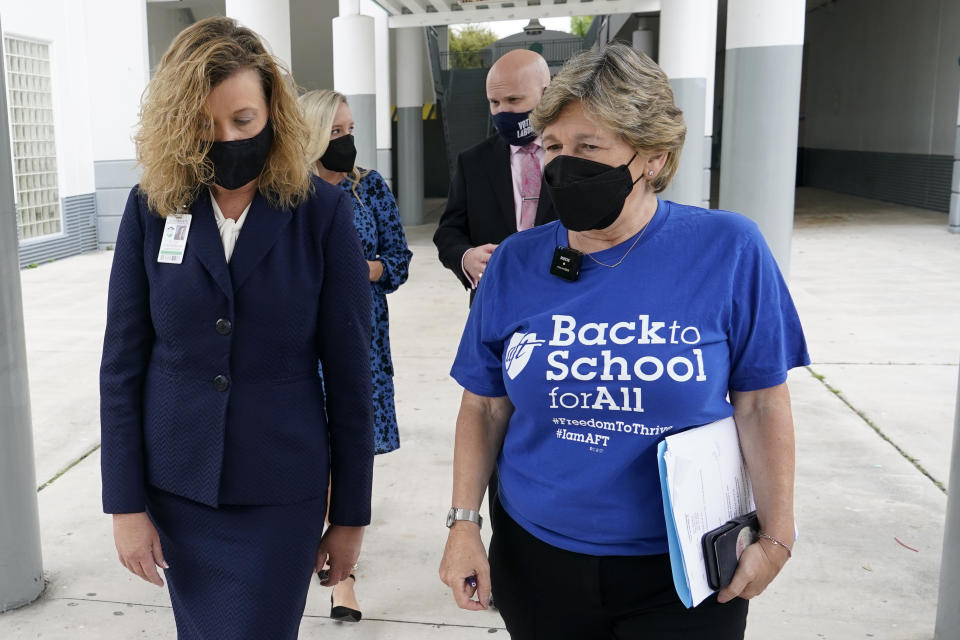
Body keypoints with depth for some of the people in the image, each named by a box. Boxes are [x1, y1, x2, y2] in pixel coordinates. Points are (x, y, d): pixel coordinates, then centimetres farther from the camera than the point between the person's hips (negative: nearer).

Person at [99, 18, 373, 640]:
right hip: (175, 486, 3)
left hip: (280, 492, -2)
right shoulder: (152, 206, -3)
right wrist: (125, 503, -2)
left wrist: (351, 514, -4)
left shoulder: (322, 211, -9)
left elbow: (349, 373, -7)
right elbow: (123, 362, 0)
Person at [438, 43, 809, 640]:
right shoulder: (516, 263, -5)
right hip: (536, 558, 3)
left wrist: (776, 538, -5)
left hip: (682, 571, -2)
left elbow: (760, 402, -6)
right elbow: (485, 407, 2)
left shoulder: (728, 250, -11)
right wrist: (463, 523, -2)